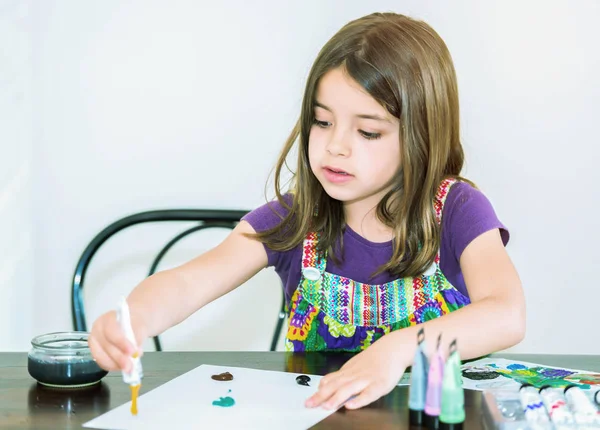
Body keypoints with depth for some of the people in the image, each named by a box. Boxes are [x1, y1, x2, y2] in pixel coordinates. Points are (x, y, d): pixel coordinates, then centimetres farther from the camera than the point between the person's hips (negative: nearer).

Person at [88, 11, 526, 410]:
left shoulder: (456, 212, -9)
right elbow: (187, 283, -17)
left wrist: (398, 348, -40)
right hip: (315, 410, 2)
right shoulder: (293, 219, -4)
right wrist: (136, 317, -40)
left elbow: (507, 316, -24)